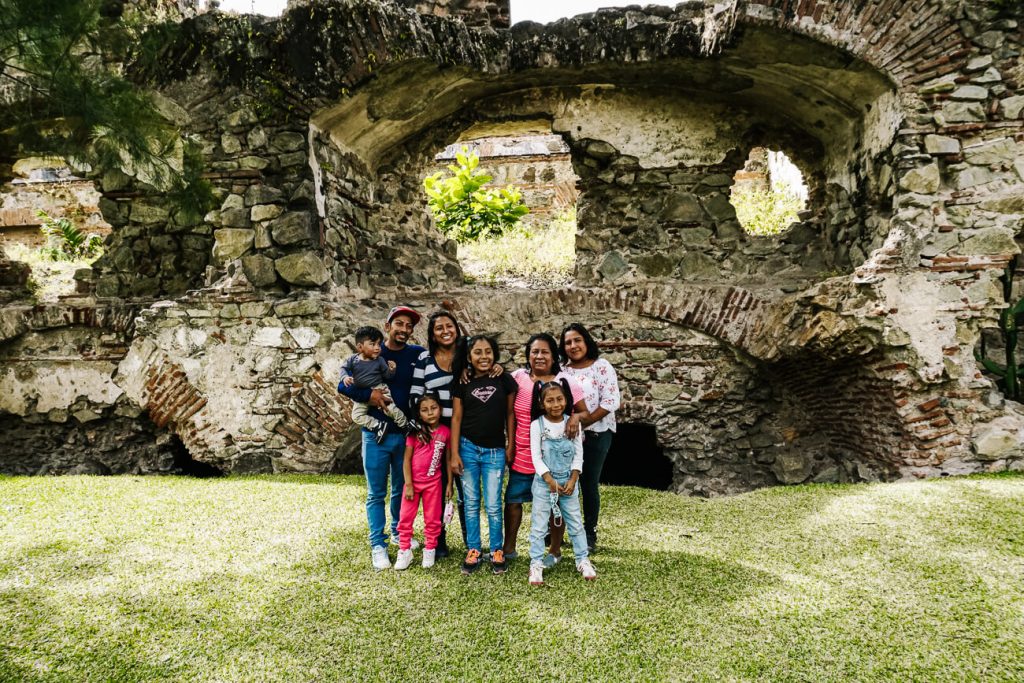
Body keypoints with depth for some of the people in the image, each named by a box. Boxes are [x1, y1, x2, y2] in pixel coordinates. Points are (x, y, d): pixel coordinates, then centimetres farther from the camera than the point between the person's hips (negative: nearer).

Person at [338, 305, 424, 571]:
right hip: (376, 436, -2)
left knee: (402, 489, 17)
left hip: (406, 435, 2)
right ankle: (378, 545, 14)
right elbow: (343, 385, -5)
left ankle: (398, 532, 37)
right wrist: (368, 394, -20)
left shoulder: (418, 355, 0)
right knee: (376, 494, 5)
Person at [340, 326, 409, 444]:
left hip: (379, 389, -2)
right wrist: (345, 377, -23)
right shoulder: (353, 359, -6)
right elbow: (344, 368, -1)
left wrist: (391, 370, -21)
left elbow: (387, 376, 1)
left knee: (391, 408, -14)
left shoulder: (380, 361, -6)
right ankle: (378, 425, -8)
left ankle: (405, 425, 6)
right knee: (357, 416, -10)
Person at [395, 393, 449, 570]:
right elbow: (407, 459, -6)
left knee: (433, 519, 9)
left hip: (433, 482, 1)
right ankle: (405, 552, 18)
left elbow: (448, 459, 3)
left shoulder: (445, 432, -5)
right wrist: (408, 484, -10)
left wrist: (450, 484, 4)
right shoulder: (415, 432, -8)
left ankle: (429, 551, 24)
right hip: (413, 481, 0)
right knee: (406, 518, 6)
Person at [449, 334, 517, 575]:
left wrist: (510, 447, 1)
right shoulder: (462, 383, 0)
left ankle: (497, 551, 17)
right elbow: (456, 417, 0)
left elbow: (510, 415, 4)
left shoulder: (505, 381, -1)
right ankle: (473, 551, 19)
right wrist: (454, 454, -4)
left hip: (495, 452, -1)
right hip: (468, 449, 1)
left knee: (493, 505, 3)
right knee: (471, 503, 9)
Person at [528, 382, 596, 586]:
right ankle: (536, 564, 13)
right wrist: (550, 481, -16)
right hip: (544, 482, -2)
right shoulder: (537, 425, -9)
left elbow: (578, 455, -1)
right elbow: (536, 457, -10)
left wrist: (573, 480, -9)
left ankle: (583, 560, 23)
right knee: (539, 525, 3)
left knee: (575, 522, 11)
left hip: (569, 481, 2)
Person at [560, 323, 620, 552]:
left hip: (596, 434, -3)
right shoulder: (561, 371, 5)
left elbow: (610, 402, -13)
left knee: (589, 484, 4)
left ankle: (590, 534, 19)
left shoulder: (602, 366, -7)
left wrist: (583, 423, -15)